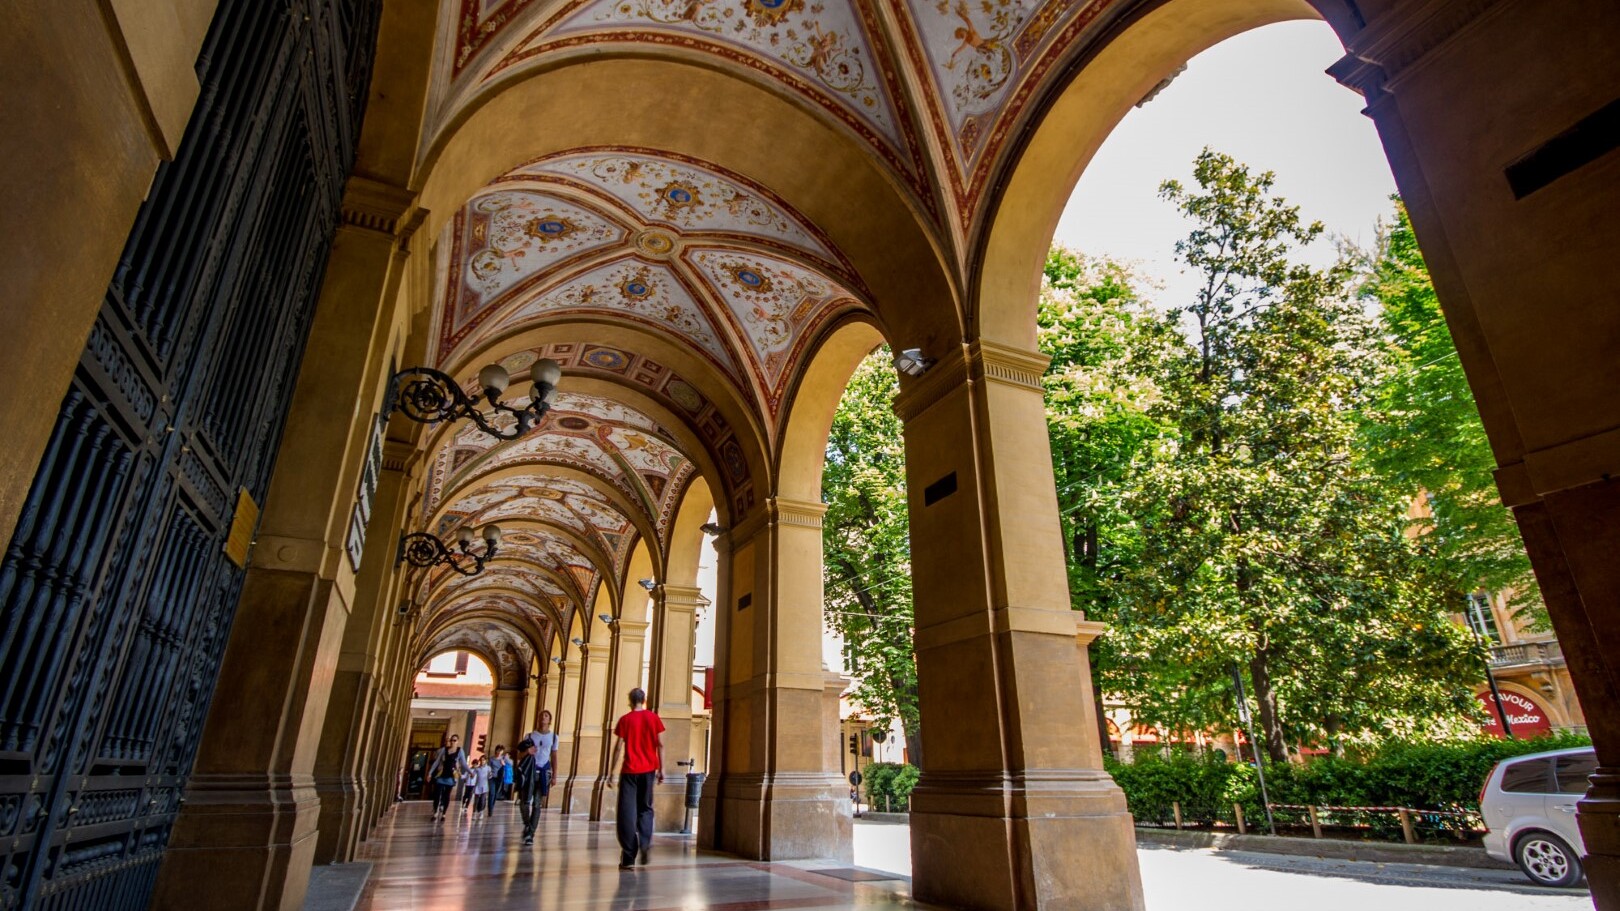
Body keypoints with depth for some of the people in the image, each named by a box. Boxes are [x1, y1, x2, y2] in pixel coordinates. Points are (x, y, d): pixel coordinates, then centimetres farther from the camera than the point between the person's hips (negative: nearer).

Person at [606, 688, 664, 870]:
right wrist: (661, 769, 5)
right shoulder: (653, 718, 3)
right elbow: (660, 745, 0)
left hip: (629, 771, -2)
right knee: (645, 808, 15)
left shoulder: (625, 719, -1)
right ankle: (645, 843, -7)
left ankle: (628, 856, 0)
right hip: (648, 769, 2)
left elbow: (618, 748, -3)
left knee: (627, 812, 3)